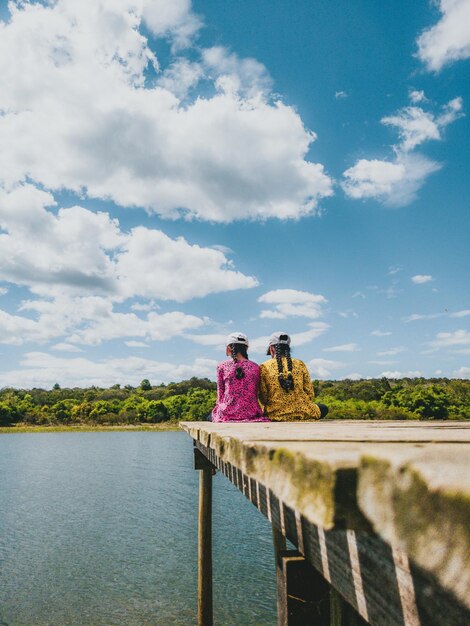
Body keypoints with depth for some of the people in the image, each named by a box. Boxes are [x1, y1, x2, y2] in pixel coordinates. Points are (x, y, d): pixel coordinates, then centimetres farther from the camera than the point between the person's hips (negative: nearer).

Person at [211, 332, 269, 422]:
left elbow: (220, 394, 4)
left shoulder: (222, 366, 0)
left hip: (227, 414, -1)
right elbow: (255, 395, 8)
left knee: (215, 411, 25)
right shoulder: (255, 367, 5)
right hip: (250, 414, 2)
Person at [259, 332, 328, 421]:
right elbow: (310, 394, 3)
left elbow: (263, 398, -3)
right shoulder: (300, 364, 1)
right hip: (302, 414, 1)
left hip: (275, 416, 0)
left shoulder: (264, 367, -4)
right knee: (323, 409, 29)